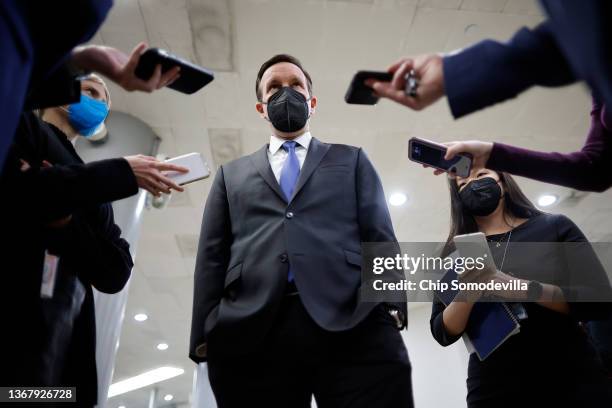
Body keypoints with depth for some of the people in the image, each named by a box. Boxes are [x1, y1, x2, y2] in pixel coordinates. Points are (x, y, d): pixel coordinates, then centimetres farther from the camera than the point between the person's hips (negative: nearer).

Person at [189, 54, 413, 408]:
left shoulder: (352, 160, 23)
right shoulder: (232, 175, 24)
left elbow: (379, 236, 11)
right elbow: (212, 256, 15)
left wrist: (392, 306, -5)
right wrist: (205, 335, 2)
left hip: (353, 324, 0)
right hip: (250, 332, 1)